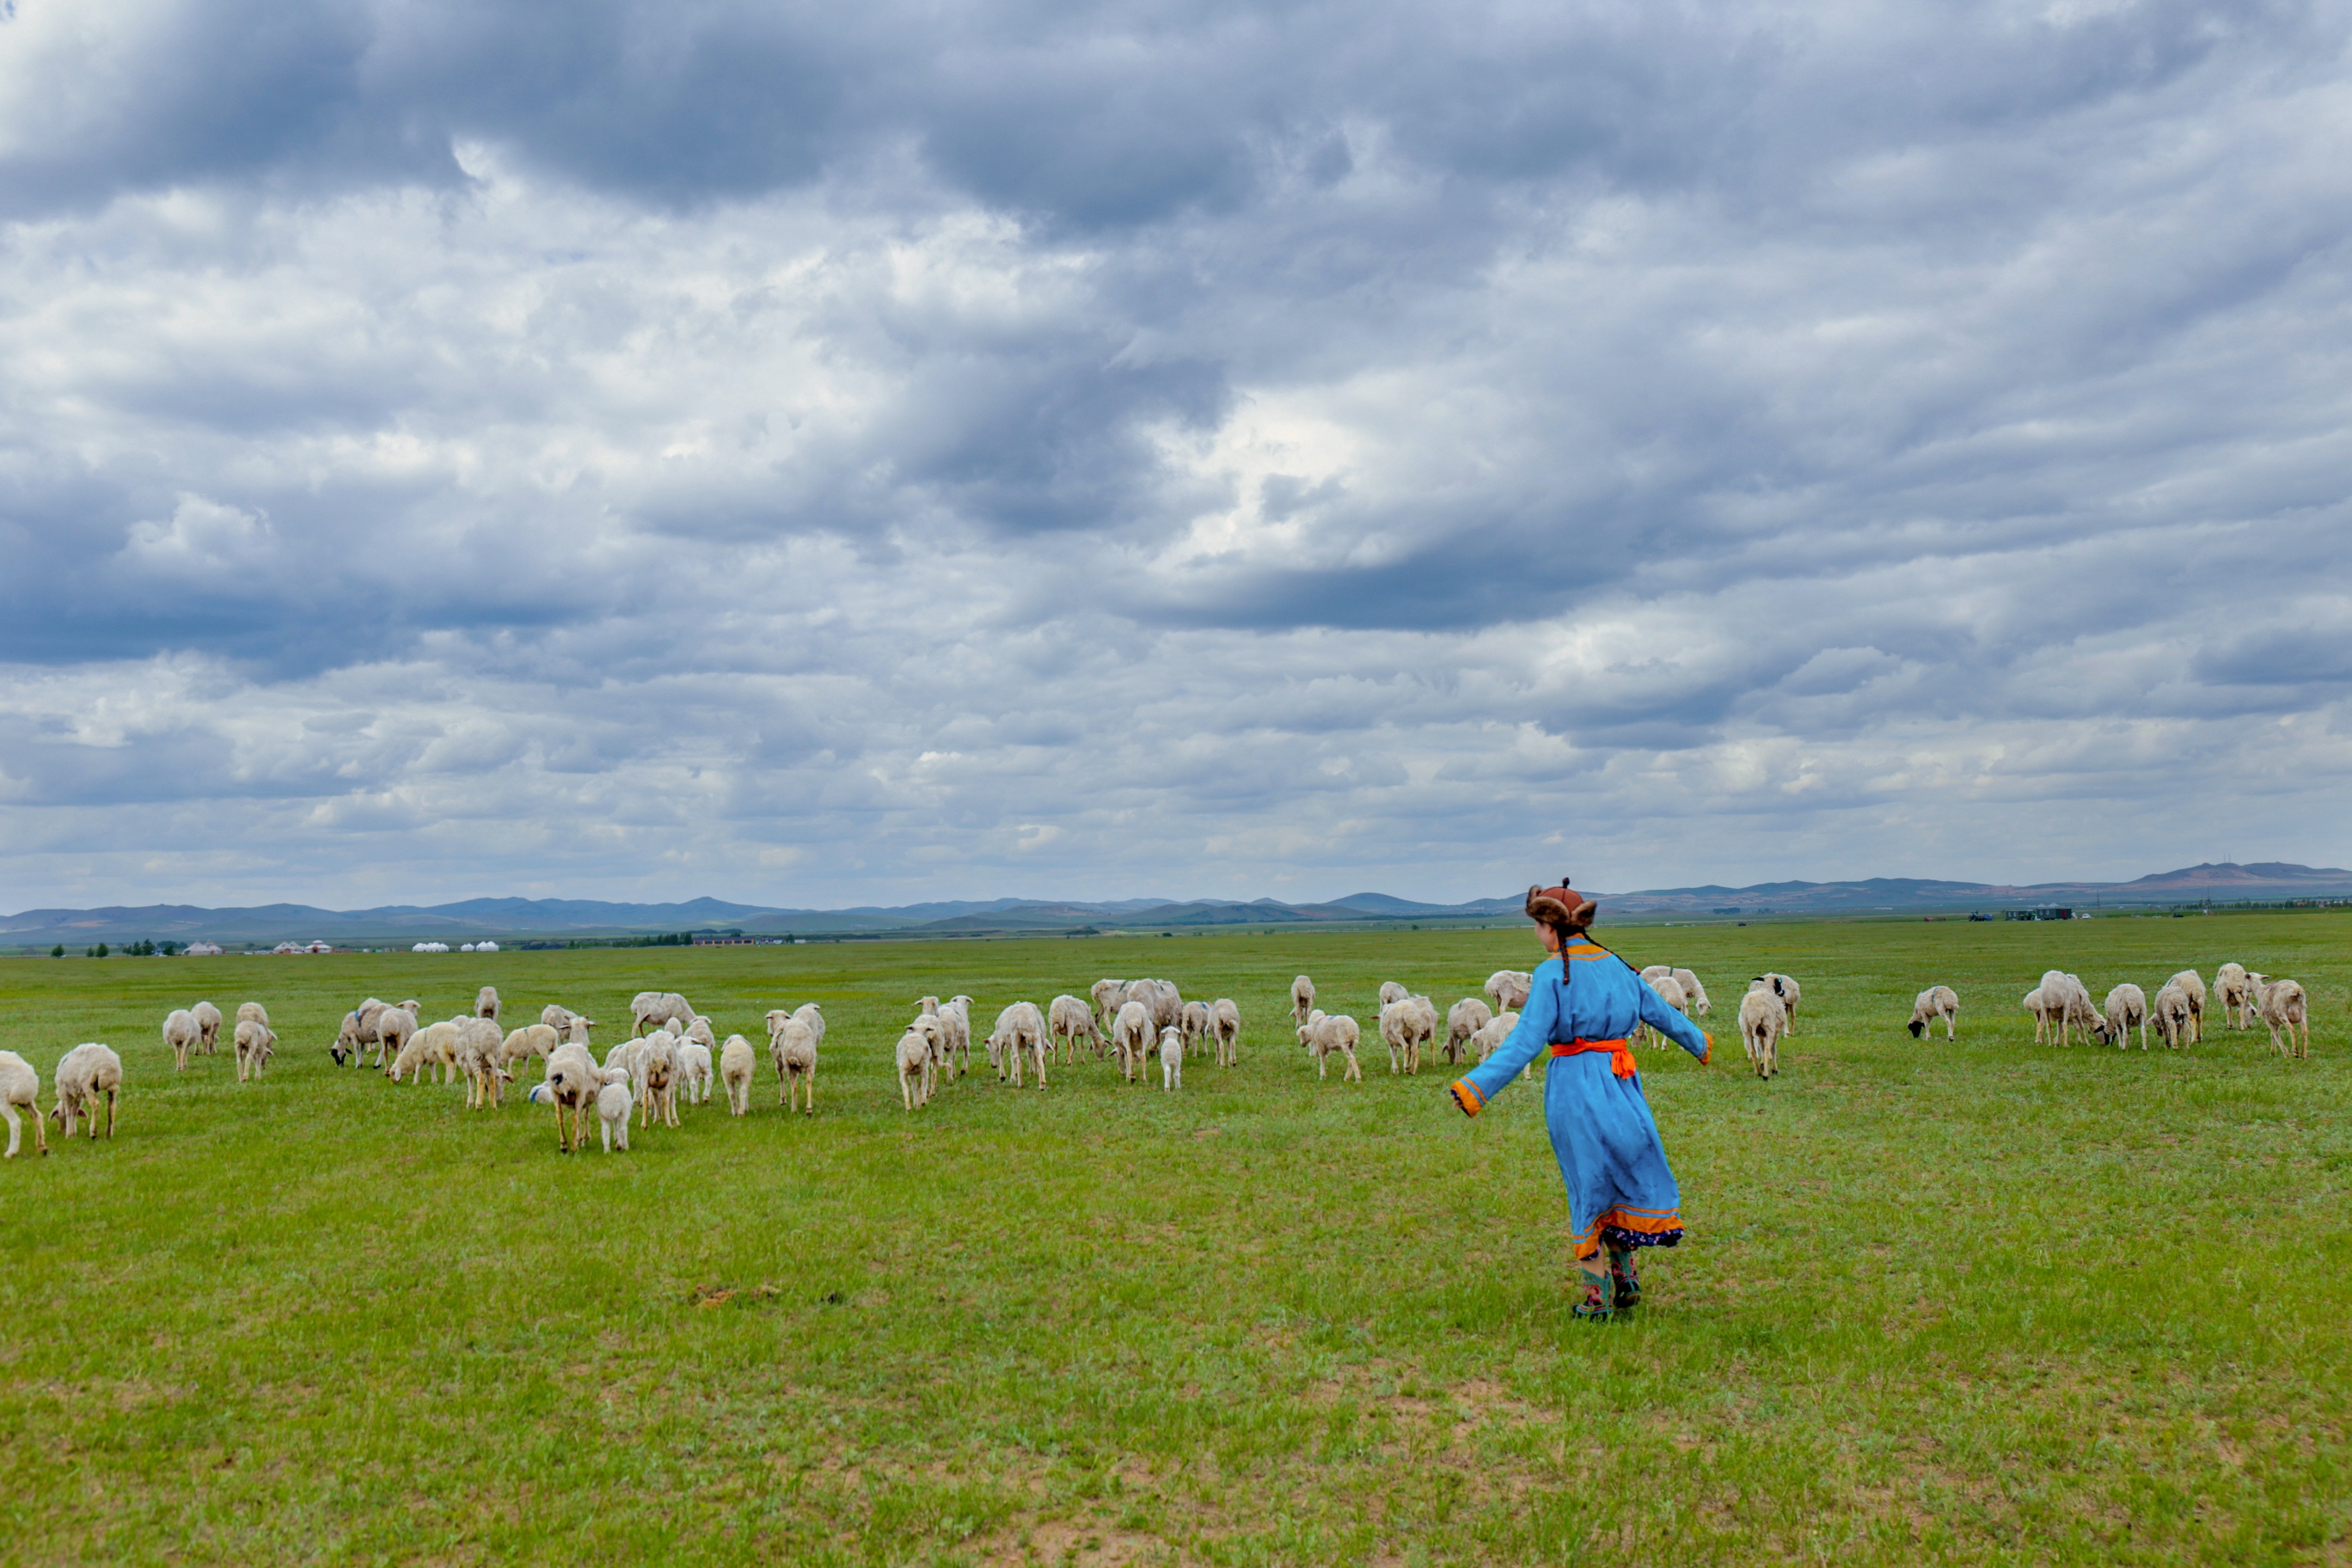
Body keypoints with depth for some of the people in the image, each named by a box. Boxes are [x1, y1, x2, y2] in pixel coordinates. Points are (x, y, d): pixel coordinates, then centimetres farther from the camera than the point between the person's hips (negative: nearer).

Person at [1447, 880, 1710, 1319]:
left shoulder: (1552, 973, -11)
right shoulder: (1615, 965, 7)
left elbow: (1526, 1042, -20)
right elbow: (1659, 1012, 20)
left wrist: (1476, 1085, -24)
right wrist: (1698, 1042, 39)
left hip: (1574, 1084, -5)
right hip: (1620, 1081, 5)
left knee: (1587, 1184, 6)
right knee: (1622, 1174, 21)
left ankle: (1596, 1295, 11)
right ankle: (1626, 1276, 21)